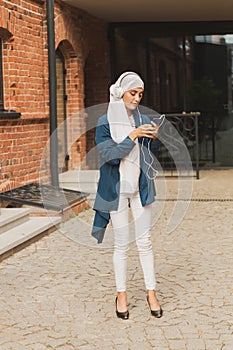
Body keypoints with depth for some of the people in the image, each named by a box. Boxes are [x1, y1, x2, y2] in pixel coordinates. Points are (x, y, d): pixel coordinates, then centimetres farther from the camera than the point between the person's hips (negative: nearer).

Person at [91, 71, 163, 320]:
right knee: (121, 243, 3)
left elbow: (149, 157, 8)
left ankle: (151, 292, 12)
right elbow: (109, 155, -14)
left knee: (145, 241, 4)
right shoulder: (105, 122, -4)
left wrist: (153, 138, -10)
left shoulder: (143, 121, 7)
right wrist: (133, 136, -19)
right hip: (117, 188, -3)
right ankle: (121, 294, 15)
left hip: (140, 187, 3)